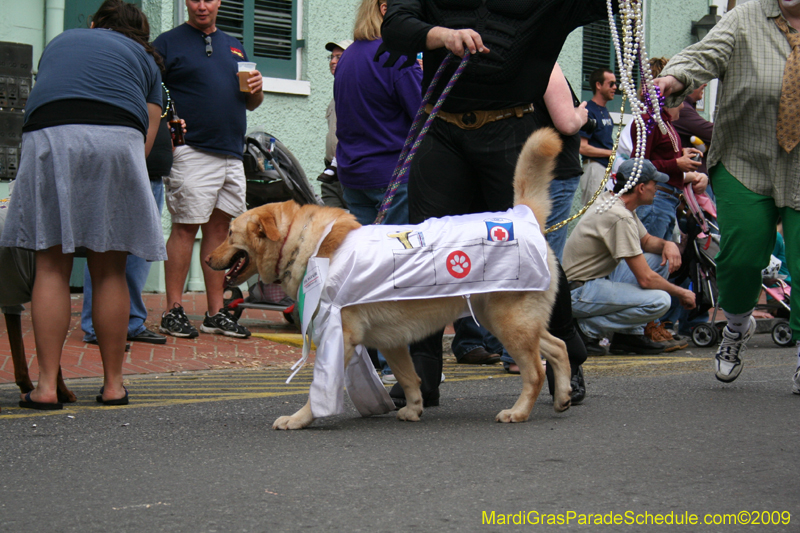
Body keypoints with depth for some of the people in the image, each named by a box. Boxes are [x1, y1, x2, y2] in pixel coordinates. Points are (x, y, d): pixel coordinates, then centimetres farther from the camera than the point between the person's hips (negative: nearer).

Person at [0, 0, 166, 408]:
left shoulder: (61, 41, 32)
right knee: (110, 271, 5)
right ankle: (113, 385, 9)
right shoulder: (143, 57, 25)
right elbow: (147, 137, 15)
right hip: (117, 139, -1)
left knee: (51, 267, 1)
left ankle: (46, 386, -4)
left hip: (47, 137, 1)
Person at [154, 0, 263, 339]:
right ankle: (173, 311, -1)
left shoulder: (234, 47, 22)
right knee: (185, 227, -7)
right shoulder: (168, 43, 4)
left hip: (232, 155, 6)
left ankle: (216, 312, 13)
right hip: (191, 153, -6)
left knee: (220, 227, 7)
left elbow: (251, 104, 26)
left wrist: (256, 89, 4)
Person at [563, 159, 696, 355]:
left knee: (661, 259, 8)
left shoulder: (610, 200, 8)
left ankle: (630, 334, 5)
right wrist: (681, 293, -6)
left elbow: (646, 240, 25)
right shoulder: (621, 217, -22)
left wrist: (668, 244, 2)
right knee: (659, 301, -25)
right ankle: (588, 328, -10)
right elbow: (645, 279, -22)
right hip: (578, 292, -11)